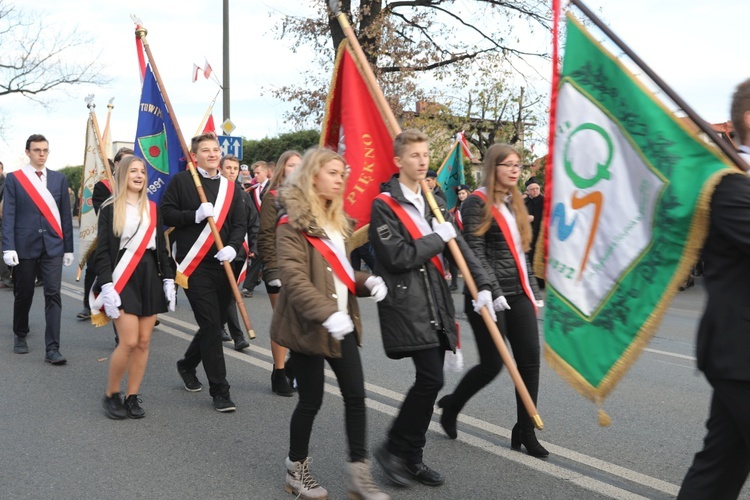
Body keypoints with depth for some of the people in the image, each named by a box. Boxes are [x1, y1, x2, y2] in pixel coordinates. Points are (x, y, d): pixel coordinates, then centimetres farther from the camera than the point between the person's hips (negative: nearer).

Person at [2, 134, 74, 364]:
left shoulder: (59, 178, 8)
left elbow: (66, 215, 9)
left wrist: (68, 248, 7)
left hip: (53, 246, 1)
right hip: (25, 246, -1)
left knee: (53, 295, -7)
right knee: (23, 295, 11)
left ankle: (52, 348, -7)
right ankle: (20, 336, 34)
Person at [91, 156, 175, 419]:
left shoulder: (152, 208, 12)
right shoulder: (110, 209, 0)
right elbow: (102, 251, -5)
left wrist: (168, 279, 6)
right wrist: (106, 285, -14)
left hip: (150, 277, 4)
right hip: (122, 279, -4)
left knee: (143, 342, 2)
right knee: (129, 341, -12)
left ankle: (132, 397, 13)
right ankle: (111, 395, 8)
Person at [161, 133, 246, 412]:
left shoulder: (231, 187, 11)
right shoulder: (180, 181, 1)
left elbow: (240, 224, 7)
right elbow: (165, 214, -2)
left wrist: (233, 247, -12)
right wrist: (195, 215, -16)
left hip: (223, 265, 5)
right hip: (194, 266, -5)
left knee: (215, 323, 13)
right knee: (211, 325, -8)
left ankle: (187, 365, 39)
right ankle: (219, 390, -1)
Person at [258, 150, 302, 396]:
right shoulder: (273, 197, -3)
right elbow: (266, 237, -7)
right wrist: (273, 269, -13)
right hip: (280, 268, -5)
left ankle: (294, 368, 21)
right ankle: (279, 373, 12)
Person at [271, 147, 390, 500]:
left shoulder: (337, 219, 15)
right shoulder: (292, 223, -12)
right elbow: (294, 278, -22)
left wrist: (367, 282, 0)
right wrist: (327, 313, -34)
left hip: (343, 322, 7)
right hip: (308, 325, -7)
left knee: (355, 395, 4)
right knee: (311, 399, 3)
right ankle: (296, 470, 23)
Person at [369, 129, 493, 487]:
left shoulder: (433, 202, 16)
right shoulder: (384, 205, -7)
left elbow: (459, 246, 13)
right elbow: (396, 257, -16)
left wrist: (482, 285, 2)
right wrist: (437, 239, -9)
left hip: (436, 303, 7)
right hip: (406, 304, -7)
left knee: (429, 380, 8)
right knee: (430, 378, -14)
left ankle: (412, 458, 20)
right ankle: (393, 449, 3)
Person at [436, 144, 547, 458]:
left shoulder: (515, 203, 17)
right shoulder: (477, 203, -8)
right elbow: (475, 253, -15)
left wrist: (533, 290, 18)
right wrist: (493, 292, -21)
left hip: (519, 294, 7)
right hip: (489, 297, -7)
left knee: (530, 361, 2)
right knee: (492, 364, -2)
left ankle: (525, 431, 13)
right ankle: (451, 405, 24)